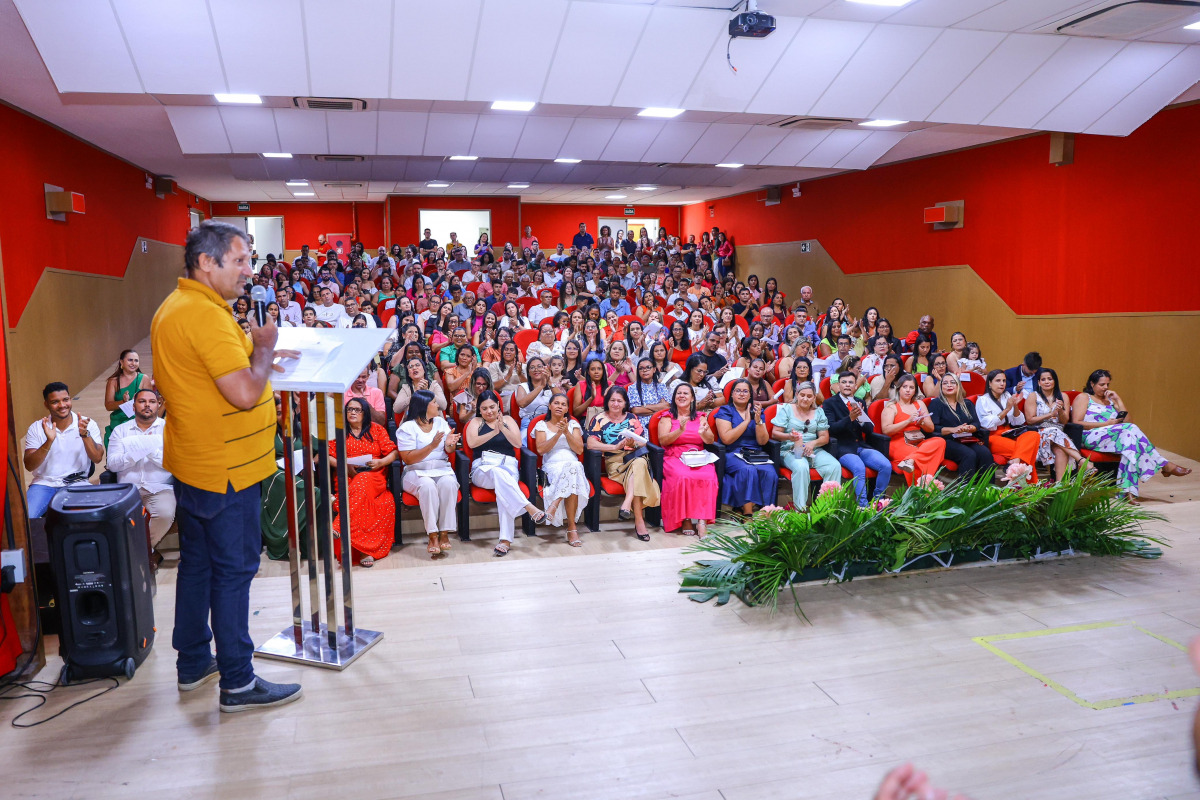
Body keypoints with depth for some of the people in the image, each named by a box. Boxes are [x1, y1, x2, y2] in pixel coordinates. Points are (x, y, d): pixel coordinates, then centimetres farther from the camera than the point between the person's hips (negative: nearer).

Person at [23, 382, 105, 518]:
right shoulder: (36, 428, 4)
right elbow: (29, 466, -4)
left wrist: (85, 434, -22)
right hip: (44, 484, 1)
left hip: (77, 483, -1)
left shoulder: (88, 424, 2)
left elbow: (97, 458, -8)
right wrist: (49, 442, -19)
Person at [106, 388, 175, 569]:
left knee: (166, 514, -33)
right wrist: (135, 453, -12)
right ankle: (150, 552, -7)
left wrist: (153, 452, -16)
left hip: (160, 488, -2)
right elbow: (112, 463, 3)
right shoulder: (120, 430, 17)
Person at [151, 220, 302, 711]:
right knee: (234, 570, -1)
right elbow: (246, 393, -27)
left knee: (197, 562, 19)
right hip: (224, 469, -10)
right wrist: (265, 347, -11)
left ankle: (193, 663, 33)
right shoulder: (205, 314, -22)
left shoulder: (173, 308, 11)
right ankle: (238, 683, 10)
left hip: (191, 464, 10)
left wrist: (258, 356, 12)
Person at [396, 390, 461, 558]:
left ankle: (445, 533, -29)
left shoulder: (440, 422, 14)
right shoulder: (407, 428, -2)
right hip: (416, 472, -3)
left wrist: (449, 445, -12)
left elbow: (448, 452, 12)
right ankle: (433, 535, -32)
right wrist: (432, 446, -19)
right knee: (427, 485, -36)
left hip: (442, 469, 3)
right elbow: (408, 459, -11)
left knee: (448, 483, -31)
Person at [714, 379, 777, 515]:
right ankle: (747, 514, -34)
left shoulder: (757, 411, 18)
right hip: (732, 454, -3)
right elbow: (726, 439, -9)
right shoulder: (725, 411, 7)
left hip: (756, 454, 3)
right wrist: (746, 421, -8)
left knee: (770, 472, -29)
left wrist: (758, 421, -8)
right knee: (748, 470, -35)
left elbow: (763, 441, 7)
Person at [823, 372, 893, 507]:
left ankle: (877, 501, -2)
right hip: (842, 449, -5)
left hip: (862, 446, 5)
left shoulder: (860, 403, 17)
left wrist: (860, 418, -10)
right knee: (859, 468, -34)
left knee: (886, 466, -18)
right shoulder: (829, 403, 3)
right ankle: (863, 506, -28)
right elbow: (831, 429, -10)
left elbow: (870, 429, 12)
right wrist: (850, 418, -24)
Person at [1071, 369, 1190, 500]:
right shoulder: (1083, 397, 10)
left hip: (1113, 436, 6)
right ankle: (1165, 465, -26)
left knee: (1129, 438, -33)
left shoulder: (1110, 399, 29)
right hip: (1090, 437, -6)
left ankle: (1128, 490, -44)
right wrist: (1106, 424, -10)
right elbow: (1076, 423, -5)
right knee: (1130, 429, -29)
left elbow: (1126, 420, 18)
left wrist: (1118, 400, 11)